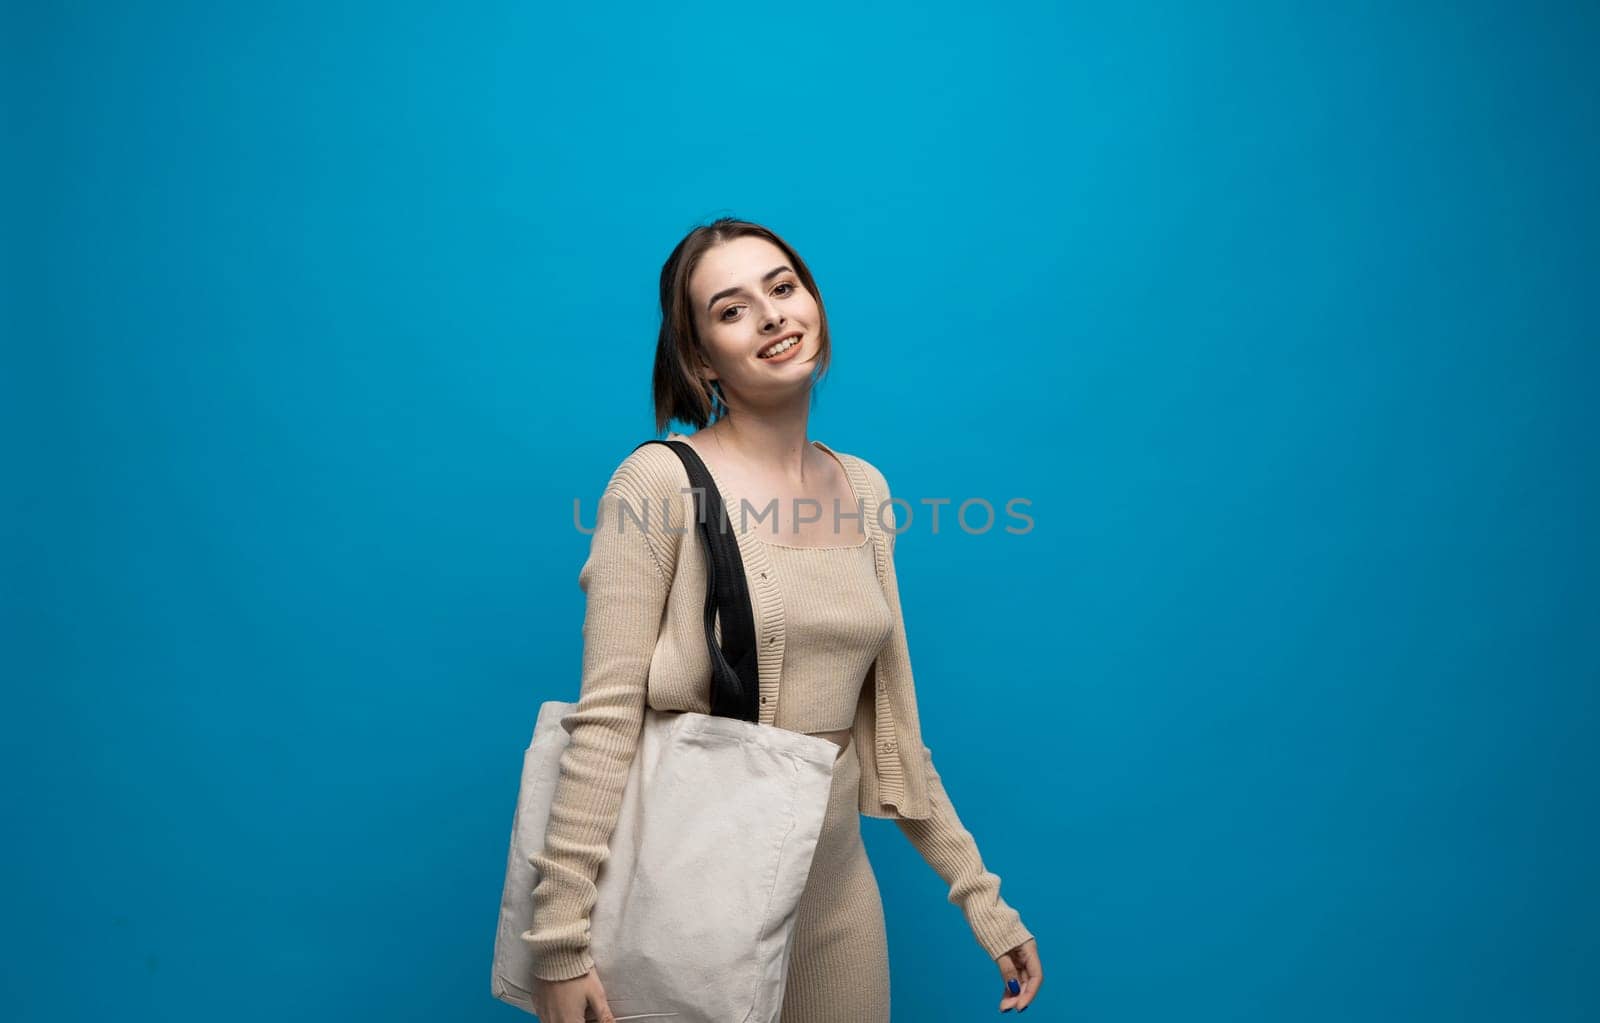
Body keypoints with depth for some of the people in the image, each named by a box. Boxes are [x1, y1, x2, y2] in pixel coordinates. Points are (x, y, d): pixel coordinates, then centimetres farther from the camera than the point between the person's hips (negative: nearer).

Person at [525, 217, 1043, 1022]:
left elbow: (888, 723, 8)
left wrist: (979, 894, 8)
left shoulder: (864, 488, 4)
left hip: (836, 881, 5)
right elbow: (606, 720, -15)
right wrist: (561, 933, -18)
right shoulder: (660, 481, -12)